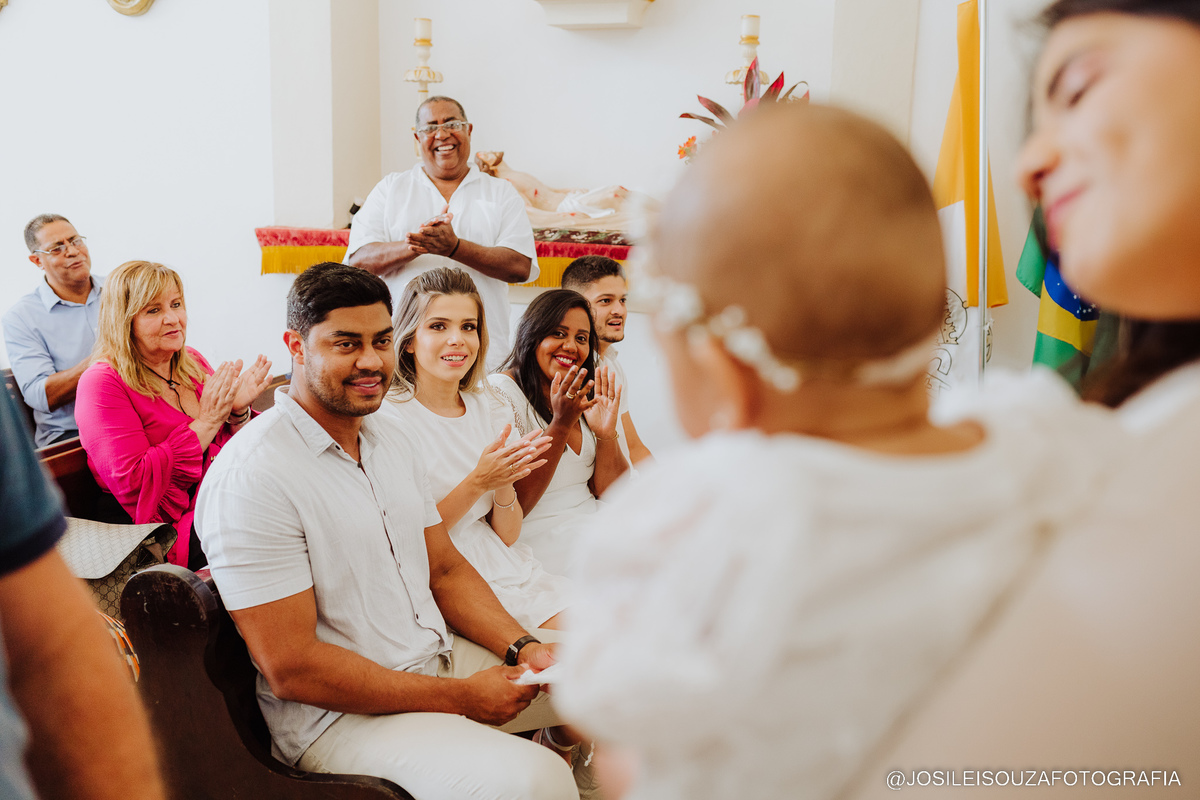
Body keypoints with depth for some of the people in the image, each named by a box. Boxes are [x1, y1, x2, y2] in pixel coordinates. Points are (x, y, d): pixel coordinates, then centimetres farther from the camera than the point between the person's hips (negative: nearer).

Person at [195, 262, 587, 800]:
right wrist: (459, 697, -18)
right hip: (337, 712, -8)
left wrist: (522, 647, -5)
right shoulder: (250, 477, -19)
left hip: (440, 657, 8)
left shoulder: (389, 436, 9)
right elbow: (292, 670, -21)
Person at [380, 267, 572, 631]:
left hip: (508, 569, 6)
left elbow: (508, 536, 8)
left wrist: (505, 482, -12)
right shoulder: (388, 419, -10)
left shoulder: (488, 407, 9)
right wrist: (477, 482, -18)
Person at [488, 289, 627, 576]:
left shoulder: (582, 397, 13)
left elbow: (608, 490, 9)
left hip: (594, 526, 7)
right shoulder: (501, 392, -10)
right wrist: (561, 424, -22)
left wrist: (606, 433, -10)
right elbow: (513, 507, -16)